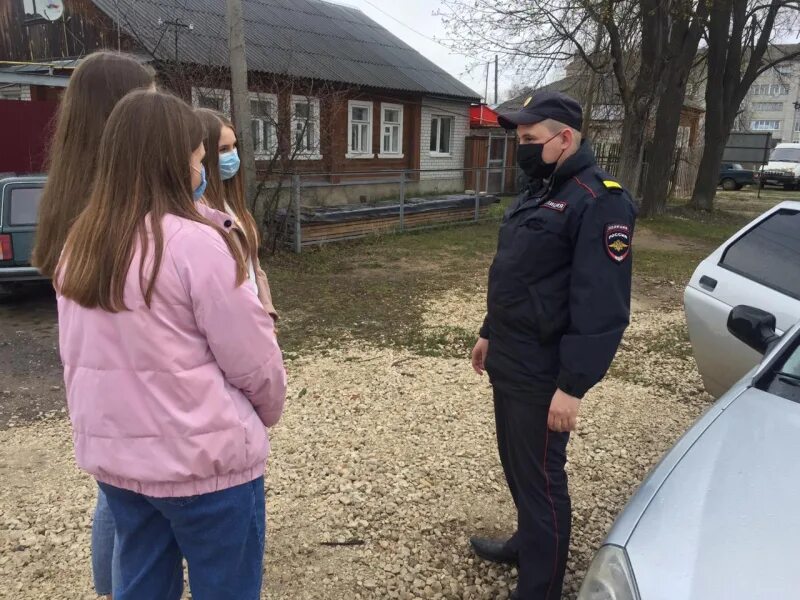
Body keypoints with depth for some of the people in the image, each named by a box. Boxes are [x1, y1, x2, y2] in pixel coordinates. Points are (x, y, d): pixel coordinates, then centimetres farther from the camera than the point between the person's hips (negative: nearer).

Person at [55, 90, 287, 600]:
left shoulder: (82, 244, 1)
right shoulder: (195, 243, -20)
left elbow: (77, 355, 9)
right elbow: (253, 361, -13)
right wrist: (268, 412, 3)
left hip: (114, 455, 7)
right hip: (204, 459, -7)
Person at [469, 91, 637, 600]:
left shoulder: (600, 201, -18)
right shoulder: (542, 192, 13)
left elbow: (602, 307, -24)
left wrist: (573, 385, -24)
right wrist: (491, 333, 21)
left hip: (542, 371, -9)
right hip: (510, 359, 9)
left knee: (540, 476, 3)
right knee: (516, 463, 23)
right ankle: (527, 543, 44)